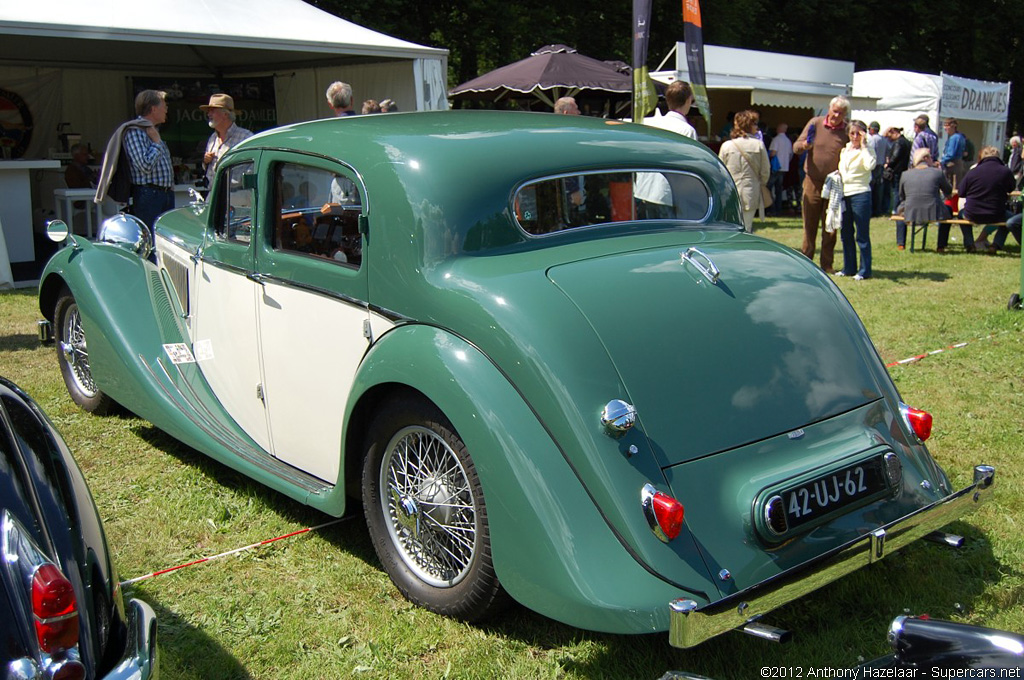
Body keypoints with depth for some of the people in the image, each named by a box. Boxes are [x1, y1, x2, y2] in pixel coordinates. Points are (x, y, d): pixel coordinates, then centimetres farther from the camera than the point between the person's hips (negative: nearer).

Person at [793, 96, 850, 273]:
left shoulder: (847, 131, 1)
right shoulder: (815, 123, 1)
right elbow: (796, 147, 2)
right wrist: (806, 144, -21)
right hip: (813, 181, 0)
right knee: (809, 224, 4)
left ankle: (827, 264, 12)